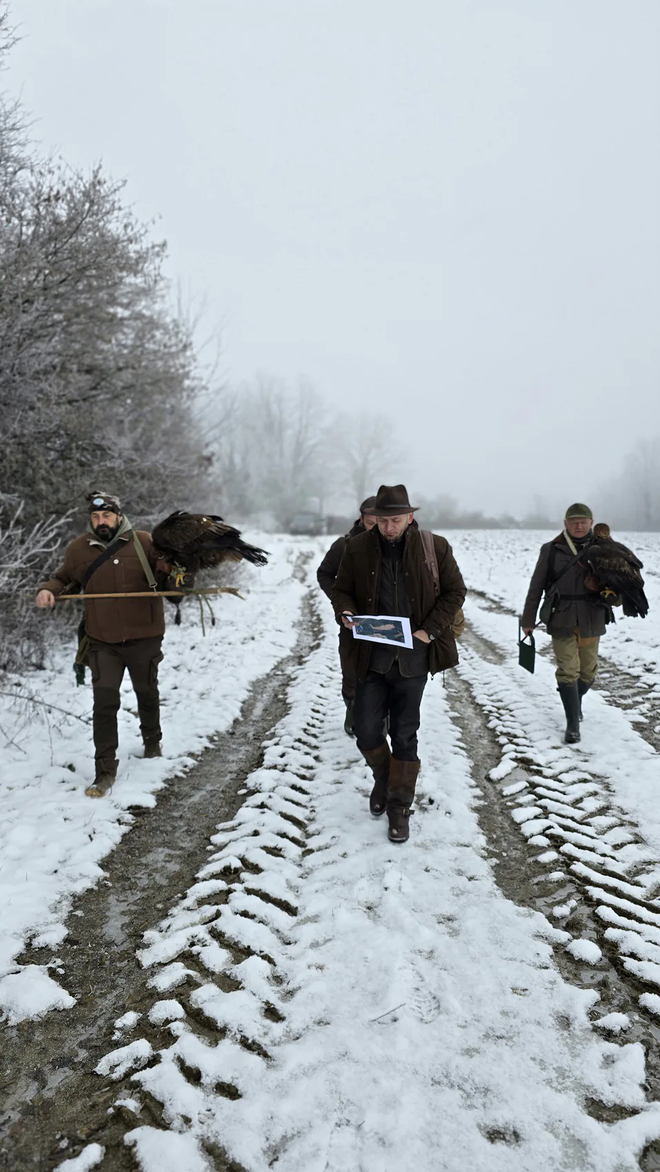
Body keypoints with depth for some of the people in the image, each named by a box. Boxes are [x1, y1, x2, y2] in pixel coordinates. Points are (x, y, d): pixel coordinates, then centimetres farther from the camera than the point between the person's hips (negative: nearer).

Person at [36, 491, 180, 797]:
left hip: (143, 637, 0)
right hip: (103, 642, 0)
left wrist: (168, 573, -17)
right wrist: (48, 590, -4)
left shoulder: (144, 542, -6)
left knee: (147, 694, 19)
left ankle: (152, 742, 47)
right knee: (104, 703, -8)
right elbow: (62, 577, 17)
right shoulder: (78, 549, -1)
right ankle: (105, 772, 2)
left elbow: (166, 580, 6)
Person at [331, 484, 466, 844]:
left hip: (412, 660, -1)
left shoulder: (435, 548, -4)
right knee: (366, 732, 5)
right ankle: (383, 778, 37)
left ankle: (399, 807, 24)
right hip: (371, 658, 2)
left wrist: (430, 630, -9)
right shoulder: (357, 548, -1)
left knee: (404, 736, 7)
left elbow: (455, 591, 3)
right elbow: (341, 589, 9)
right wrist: (346, 612, -14)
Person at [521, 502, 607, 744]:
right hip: (561, 620, -2)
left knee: (588, 671, 13)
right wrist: (528, 619, 4)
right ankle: (573, 723, 5)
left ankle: (576, 701, 41)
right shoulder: (551, 550, 1)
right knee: (568, 671, -4)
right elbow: (536, 586, 4)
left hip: (591, 620, 2)